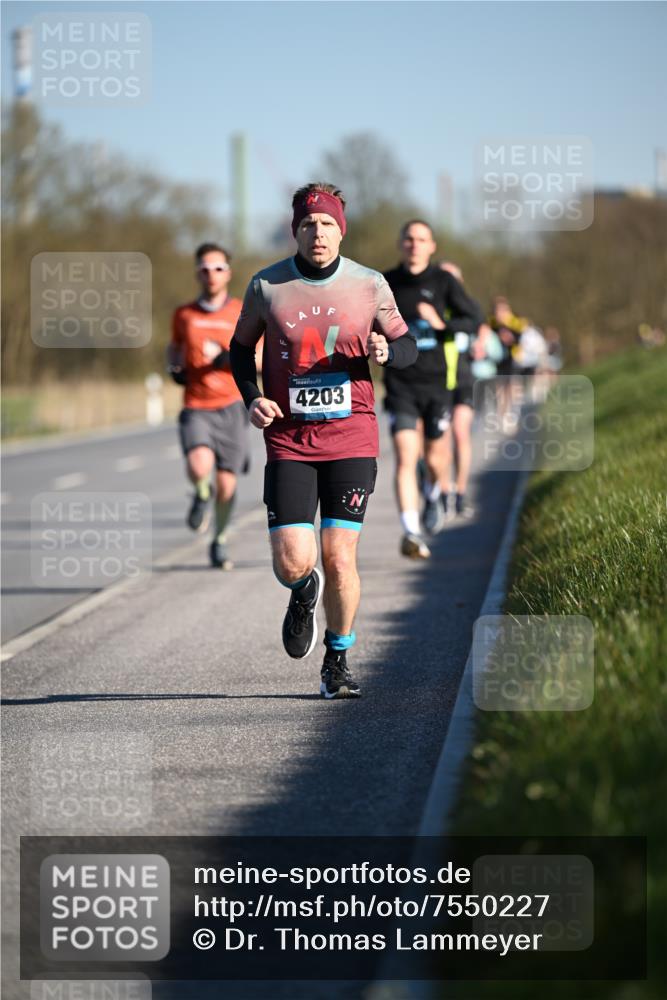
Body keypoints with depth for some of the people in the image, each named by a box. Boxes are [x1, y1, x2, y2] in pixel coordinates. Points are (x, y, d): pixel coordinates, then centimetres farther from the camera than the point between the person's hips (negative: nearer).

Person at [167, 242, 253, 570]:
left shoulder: (243, 313, 1)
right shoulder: (184, 315, 7)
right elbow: (175, 346, 26)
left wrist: (225, 357, -18)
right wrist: (174, 367, 4)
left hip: (231, 407, 0)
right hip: (196, 407, 0)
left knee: (226, 483, 3)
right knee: (199, 466, -27)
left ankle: (220, 541, 28)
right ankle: (202, 495, 9)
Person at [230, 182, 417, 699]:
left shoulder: (370, 285, 0)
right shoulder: (266, 286, 0)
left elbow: (407, 346, 10)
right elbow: (242, 347, 15)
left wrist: (387, 351, -14)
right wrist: (252, 398, -2)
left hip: (351, 438, 0)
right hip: (288, 440, 0)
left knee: (340, 558, -6)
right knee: (292, 563, -10)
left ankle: (338, 662, 16)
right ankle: (305, 595, 29)